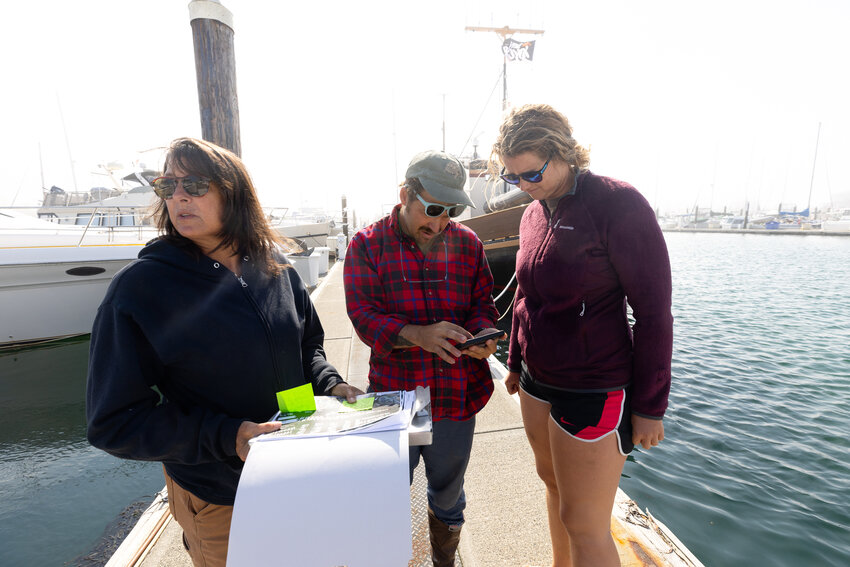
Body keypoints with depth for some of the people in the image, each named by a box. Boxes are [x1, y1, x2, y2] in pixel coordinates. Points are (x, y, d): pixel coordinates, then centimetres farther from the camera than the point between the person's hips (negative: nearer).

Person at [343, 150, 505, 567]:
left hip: (458, 392, 3)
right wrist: (417, 334, -29)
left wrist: (481, 334, -19)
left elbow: (483, 303, 4)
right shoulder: (367, 245, -7)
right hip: (394, 393, -2)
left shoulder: (467, 244, 2)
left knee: (449, 488, 24)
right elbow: (363, 315, -13)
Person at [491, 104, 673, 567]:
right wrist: (516, 363, 17)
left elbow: (653, 311, -15)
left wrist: (650, 406, -11)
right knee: (553, 481, 24)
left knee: (584, 524, 7)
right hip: (537, 380, 7)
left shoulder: (617, 204, -16)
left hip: (592, 390, -7)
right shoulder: (533, 214, 5)